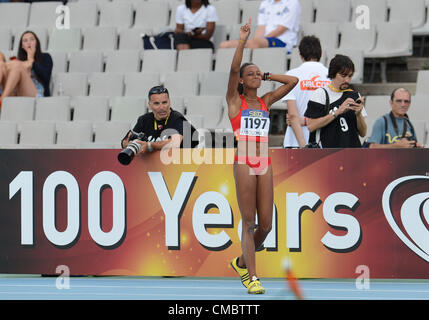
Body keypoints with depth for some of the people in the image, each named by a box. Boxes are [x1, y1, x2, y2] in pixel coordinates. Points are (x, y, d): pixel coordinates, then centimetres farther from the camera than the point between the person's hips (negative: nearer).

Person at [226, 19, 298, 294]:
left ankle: (242, 262, 25)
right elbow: (234, 68, -11)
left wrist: (266, 76, 15)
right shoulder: (235, 100, 4)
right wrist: (243, 41, -15)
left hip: (265, 165, 5)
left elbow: (293, 81, 15)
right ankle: (252, 278, -6)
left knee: (266, 224, 2)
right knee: (249, 222, -7)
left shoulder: (266, 101, 16)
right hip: (244, 164, -5)